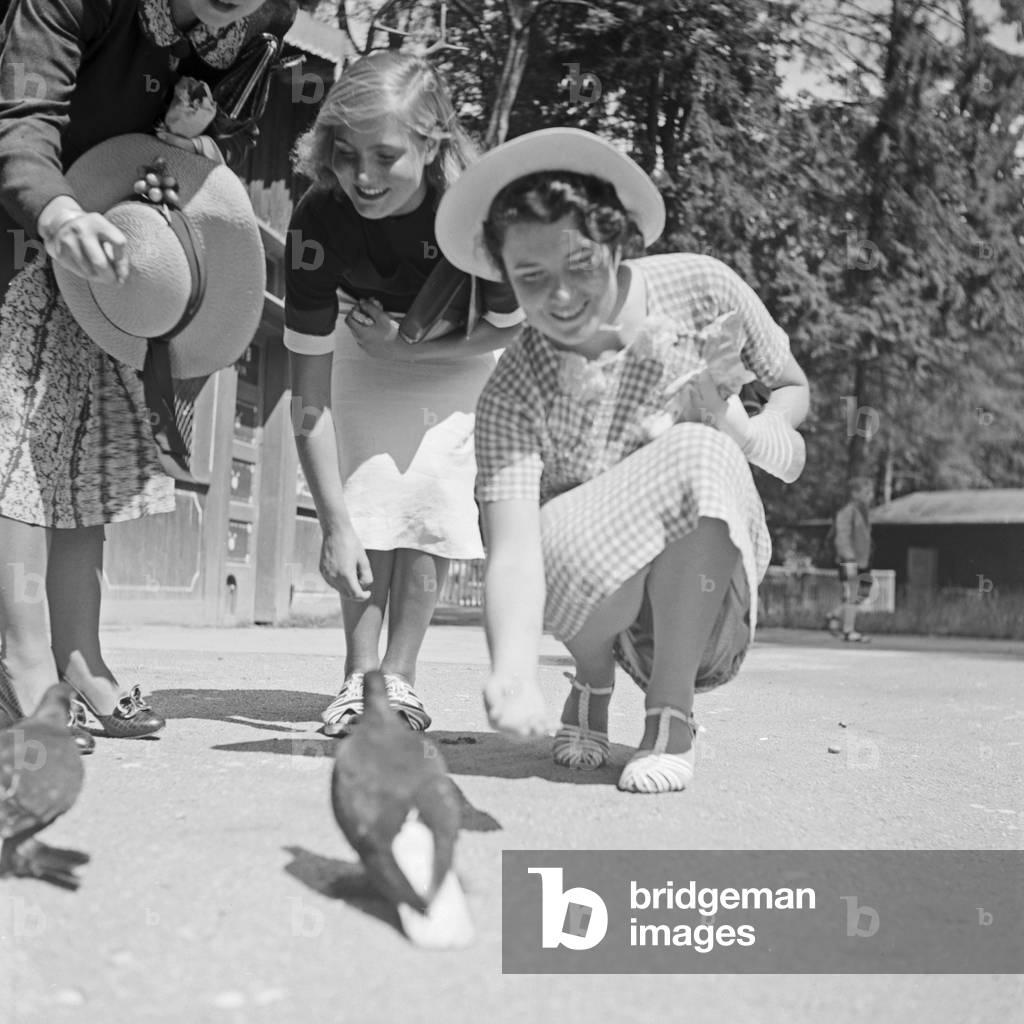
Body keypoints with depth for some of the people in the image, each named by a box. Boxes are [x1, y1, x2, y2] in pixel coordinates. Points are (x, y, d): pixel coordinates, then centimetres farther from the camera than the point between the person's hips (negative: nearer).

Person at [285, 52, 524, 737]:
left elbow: (511, 328, -16)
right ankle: (359, 677, 3)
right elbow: (310, 388, -29)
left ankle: (400, 675, 1)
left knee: (432, 496, -13)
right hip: (367, 350, 1)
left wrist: (405, 347, -22)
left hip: (466, 351, -1)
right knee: (367, 498, -9)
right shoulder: (319, 223, -32)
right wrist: (334, 525, -30)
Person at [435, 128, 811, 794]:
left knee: (699, 451, -30)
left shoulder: (701, 289, -13)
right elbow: (513, 546, -31)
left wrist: (752, 432, -21)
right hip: (600, 607, -1)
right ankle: (593, 684, 2)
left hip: (714, 596, 1)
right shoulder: (511, 395, -19)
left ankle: (672, 714, -16)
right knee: (569, 543, -36)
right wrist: (512, 676, -49)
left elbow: (793, 386, 3)